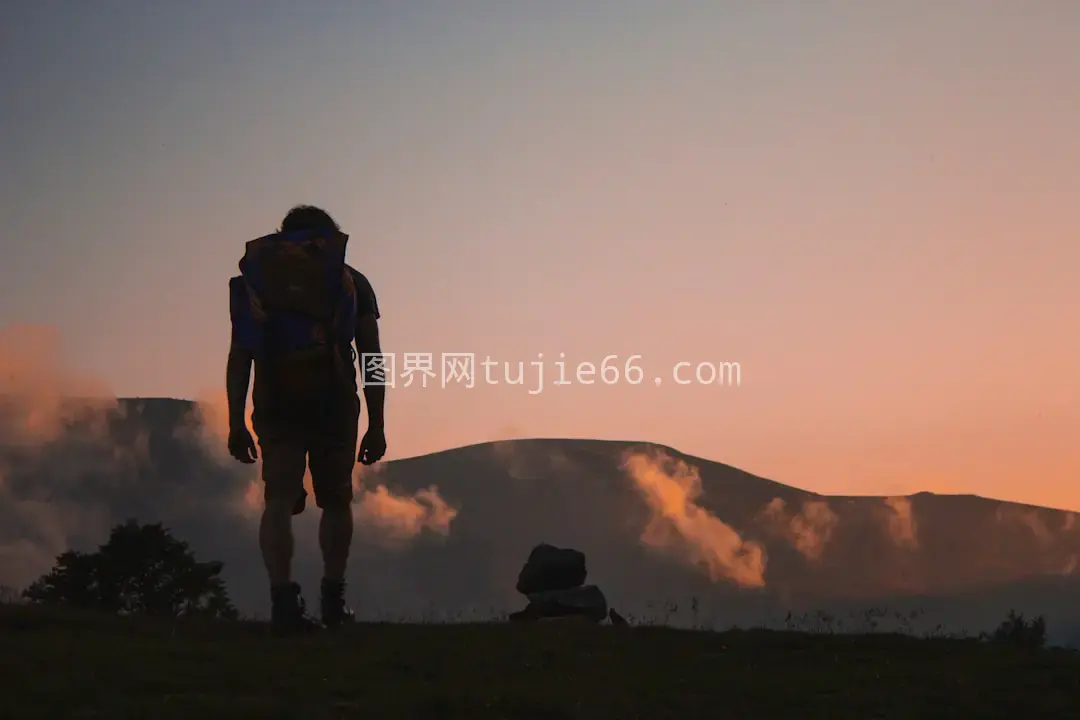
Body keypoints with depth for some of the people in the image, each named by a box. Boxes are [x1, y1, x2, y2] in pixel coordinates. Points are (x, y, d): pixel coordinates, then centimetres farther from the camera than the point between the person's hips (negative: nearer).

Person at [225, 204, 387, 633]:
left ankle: (283, 599, -20)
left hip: (275, 405, 0)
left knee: (279, 501, -3)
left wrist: (236, 423, 4)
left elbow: (239, 357, 6)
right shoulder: (352, 281, 13)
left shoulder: (255, 279, 15)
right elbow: (372, 359, 6)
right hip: (333, 404, 0)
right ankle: (333, 600, 22)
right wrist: (376, 426, 7)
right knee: (336, 502, 15)